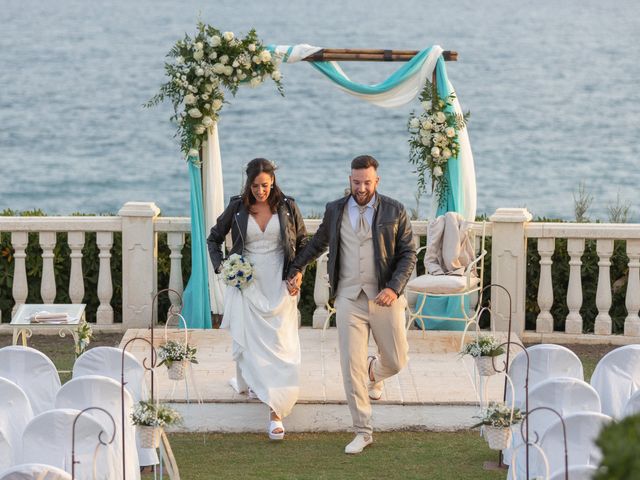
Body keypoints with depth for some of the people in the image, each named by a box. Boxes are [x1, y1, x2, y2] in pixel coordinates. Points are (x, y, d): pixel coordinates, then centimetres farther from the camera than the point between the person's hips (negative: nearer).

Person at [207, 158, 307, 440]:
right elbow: (214, 239, 13)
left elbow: (303, 243, 9)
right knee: (249, 340, 4)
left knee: (279, 344, -8)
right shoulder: (237, 208, 0)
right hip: (247, 286, 1)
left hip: (279, 287, -1)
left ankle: (275, 411, -11)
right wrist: (219, 266, -2)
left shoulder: (287, 207, -1)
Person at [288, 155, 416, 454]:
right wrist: (297, 268, 24)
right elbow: (318, 243, 23)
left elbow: (408, 254, -2)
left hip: (384, 298, -1)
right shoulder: (335, 211, 6)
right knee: (351, 366, -4)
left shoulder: (394, 211, -1)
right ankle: (363, 431, 4)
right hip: (349, 299, 1)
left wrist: (394, 288, -14)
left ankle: (374, 372, 43)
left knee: (396, 361, 5)